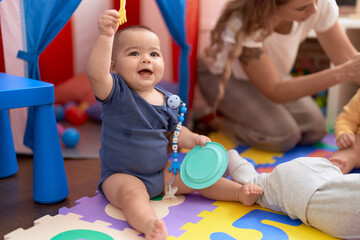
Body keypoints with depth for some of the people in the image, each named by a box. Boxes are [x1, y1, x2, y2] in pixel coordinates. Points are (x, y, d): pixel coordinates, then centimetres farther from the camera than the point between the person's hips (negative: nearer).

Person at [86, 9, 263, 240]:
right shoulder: (117, 92, -18)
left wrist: (193, 139, -6)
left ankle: (241, 192, 14)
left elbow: (175, 130, 14)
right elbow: (96, 74, -39)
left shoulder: (167, 99, 0)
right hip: (122, 175, -6)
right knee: (132, 193, -35)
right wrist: (106, 36, -48)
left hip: (162, 171, 6)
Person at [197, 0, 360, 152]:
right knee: (284, 136, -23)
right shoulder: (243, 23, -39)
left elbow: (347, 57, -17)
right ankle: (222, 119, 1)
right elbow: (276, 92, -36)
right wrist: (341, 74, -45)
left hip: (272, 74, 6)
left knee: (314, 130, -10)